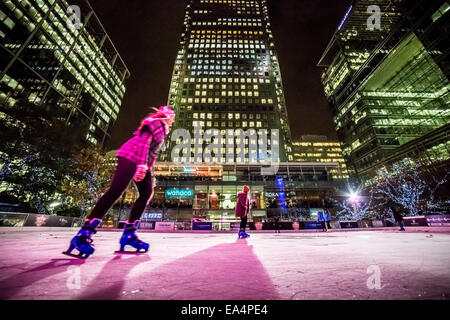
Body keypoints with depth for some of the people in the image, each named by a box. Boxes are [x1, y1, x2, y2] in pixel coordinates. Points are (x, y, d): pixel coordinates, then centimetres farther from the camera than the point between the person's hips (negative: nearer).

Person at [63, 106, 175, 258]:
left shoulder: (162, 131, 28)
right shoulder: (154, 122, 2)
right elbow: (144, 142, -15)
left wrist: (149, 175, 22)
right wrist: (142, 165, -27)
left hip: (143, 164, 9)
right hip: (131, 157, -9)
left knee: (147, 193, -5)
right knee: (115, 190, -19)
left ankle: (129, 233, -4)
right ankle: (83, 233, -14)